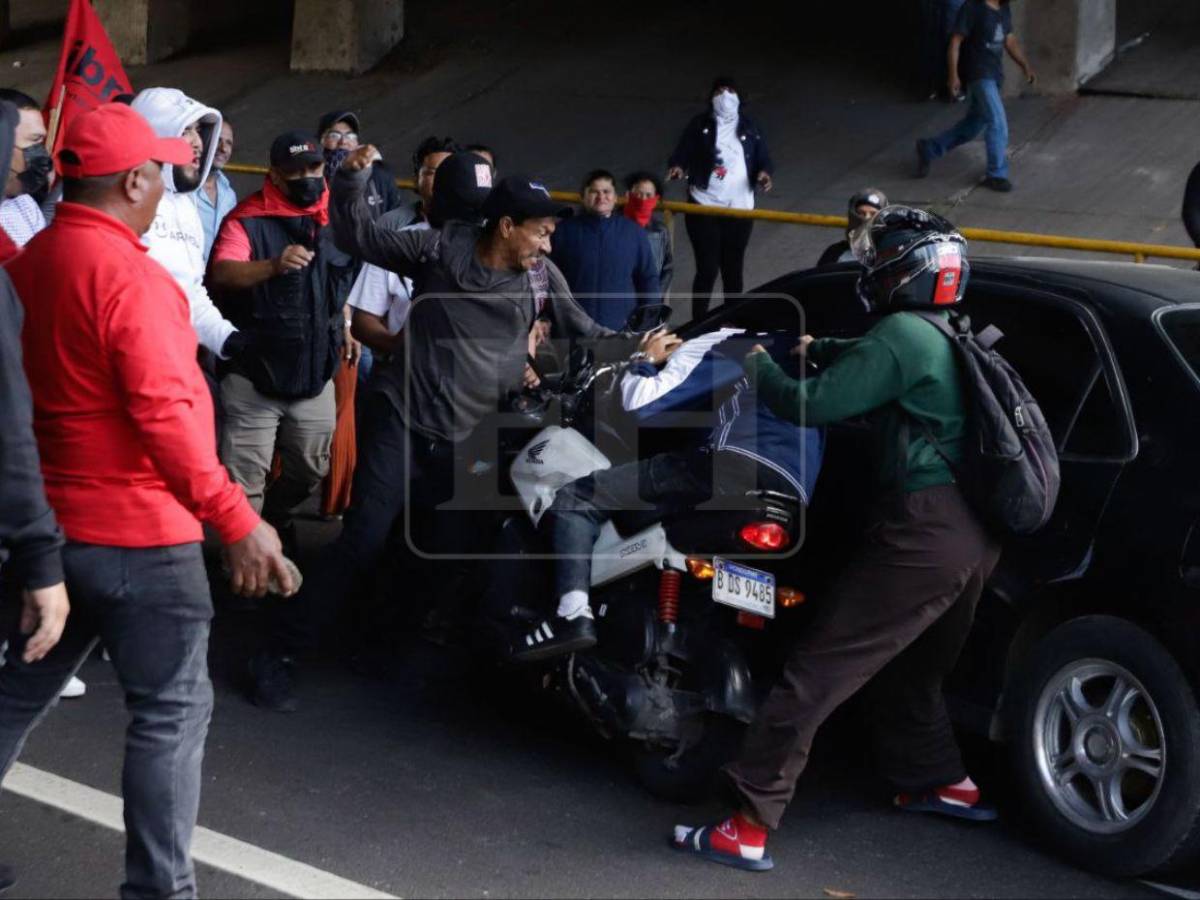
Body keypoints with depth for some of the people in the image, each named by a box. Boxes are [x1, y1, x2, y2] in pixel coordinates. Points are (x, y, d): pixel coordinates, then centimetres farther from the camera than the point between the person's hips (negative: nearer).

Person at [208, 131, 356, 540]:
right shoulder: (248, 219, -13)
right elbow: (221, 273, -31)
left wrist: (345, 323, 18)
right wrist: (274, 265, -47)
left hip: (315, 372, 6)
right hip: (253, 375, -6)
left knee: (311, 468, 18)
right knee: (245, 479, -6)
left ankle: (273, 521, 43)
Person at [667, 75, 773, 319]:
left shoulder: (749, 128, 10)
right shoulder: (699, 126, 2)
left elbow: (763, 159, 6)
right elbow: (682, 154, -4)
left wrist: (765, 173, -17)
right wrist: (677, 167, -26)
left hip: (739, 209, 3)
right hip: (704, 208, -3)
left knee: (733, 269, 8)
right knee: (707, 268, -7)